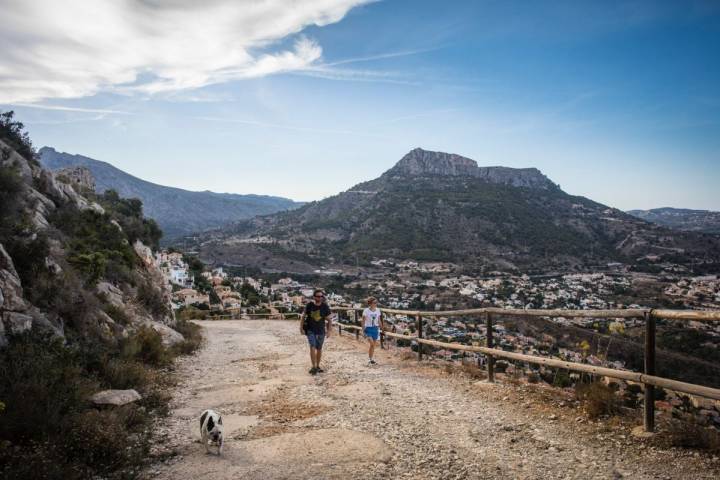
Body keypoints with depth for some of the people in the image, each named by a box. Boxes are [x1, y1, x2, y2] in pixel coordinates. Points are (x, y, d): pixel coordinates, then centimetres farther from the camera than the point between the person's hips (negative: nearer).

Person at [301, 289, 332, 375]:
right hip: (310, 330, -2)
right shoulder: (309, 305, -8)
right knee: (312, 347, -15)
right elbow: (304, 317, 2)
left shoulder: (325, 306, -7)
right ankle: (314, 367, -12)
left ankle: (318, 367, 25)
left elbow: (328, 319, 0)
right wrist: (301, 328, -1)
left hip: (321, 331, 2)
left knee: (319, 349, 11)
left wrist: (328, 331, -6)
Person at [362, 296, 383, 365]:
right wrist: (363, 331, -9)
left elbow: (379, 321, 11)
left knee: (373, 345, 9)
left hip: (375, 329, 5)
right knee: (372, 344, -16)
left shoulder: (377, 310, 3)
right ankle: (370, 359, -4)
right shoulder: (366, 311, -10)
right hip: (368, 328, -5)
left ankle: (371, 359, 21)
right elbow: (363, 321, -7)